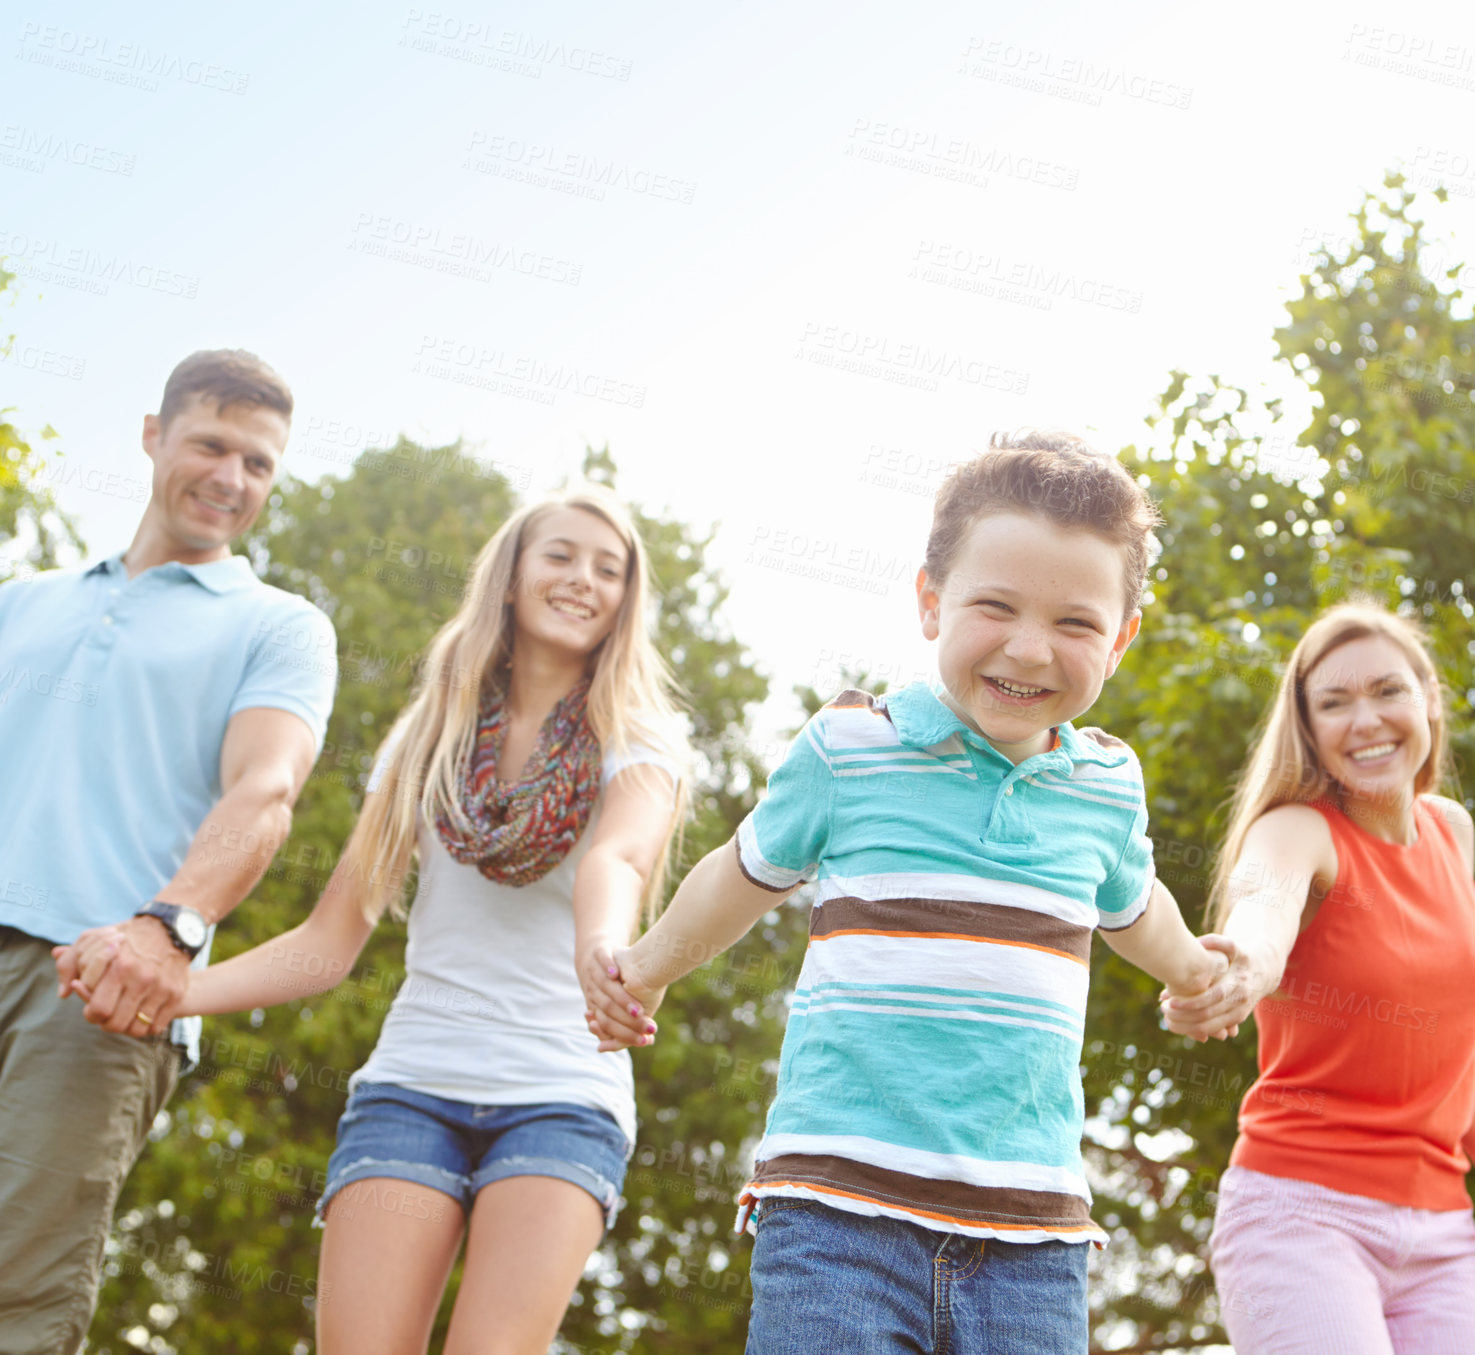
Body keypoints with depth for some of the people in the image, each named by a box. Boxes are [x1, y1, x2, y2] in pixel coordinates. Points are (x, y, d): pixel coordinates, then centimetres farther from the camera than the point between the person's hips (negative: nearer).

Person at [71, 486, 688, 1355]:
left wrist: (602, 948, -45)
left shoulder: (638, 746, 3)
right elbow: (330, 942, 8)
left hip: (562, 1097, -2)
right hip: (412, 1085, 2)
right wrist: (170, 990, -10)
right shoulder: (425, 744, 11)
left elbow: (613, 860, -20)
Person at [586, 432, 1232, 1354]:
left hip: (1033, 1230, 3)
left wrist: (1193, 968, 49)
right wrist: (648, 969, 32)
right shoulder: (851, 749, 0)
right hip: (841, 1207, -3)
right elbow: (750, 871, 20)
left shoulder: (1109, 785, 8)